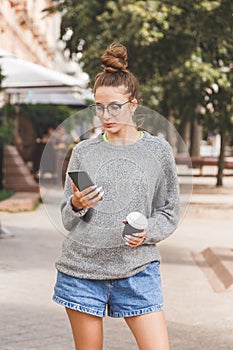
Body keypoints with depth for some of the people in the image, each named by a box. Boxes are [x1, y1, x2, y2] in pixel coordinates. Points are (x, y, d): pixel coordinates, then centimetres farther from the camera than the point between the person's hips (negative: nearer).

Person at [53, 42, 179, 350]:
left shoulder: (158, 150, 3)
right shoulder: (84, 152, 5)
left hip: (137, 270, -1)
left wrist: (147, 232, -12)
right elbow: (67, 220, 9)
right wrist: (76, 206, -14)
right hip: (82, 269, 1)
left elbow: (169, 212, 8)